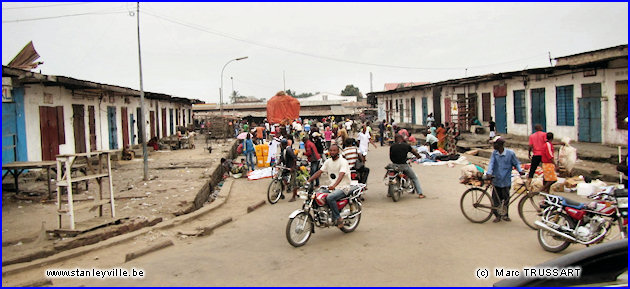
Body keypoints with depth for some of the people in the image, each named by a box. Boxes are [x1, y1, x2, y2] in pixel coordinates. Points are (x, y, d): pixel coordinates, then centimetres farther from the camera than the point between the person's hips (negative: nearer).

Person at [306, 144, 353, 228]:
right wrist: (308, 180, -7)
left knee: (330, 198, -32)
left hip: (343, 187, -7)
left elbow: (341, 175, -28)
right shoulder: (328, 161, 10)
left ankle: (338, 218, -16)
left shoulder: (343, 161, -13)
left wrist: (334, 185, -45)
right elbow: (319, 172, 7)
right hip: (332, 187, 7)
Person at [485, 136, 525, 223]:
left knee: (506, 199, 9)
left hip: (506, 181, -2)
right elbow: (491, 163, -9)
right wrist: (489, 173, -25)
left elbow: (516, 163, 3)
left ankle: (505, 215, 28)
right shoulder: (494, 153, 0)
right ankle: (497, 215, 18)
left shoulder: (510, 153, -7)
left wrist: (520, 170, -15)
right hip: (496, 180, 2)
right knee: (496, 199, 3)